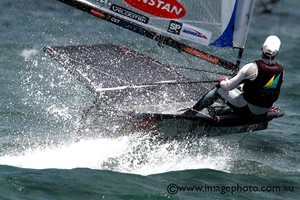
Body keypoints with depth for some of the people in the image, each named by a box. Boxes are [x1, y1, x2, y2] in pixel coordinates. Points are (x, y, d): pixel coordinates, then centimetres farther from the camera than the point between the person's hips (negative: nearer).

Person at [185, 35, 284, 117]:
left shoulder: (252, 68, -24)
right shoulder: (280, 70, -8)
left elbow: (229, 86, -15)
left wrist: (222, 81, 10)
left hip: (247, 109, -5)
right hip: (264, 112, 5)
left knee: (219, 88, 13)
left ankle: (192, 112, 21)